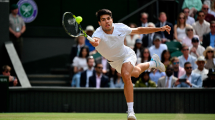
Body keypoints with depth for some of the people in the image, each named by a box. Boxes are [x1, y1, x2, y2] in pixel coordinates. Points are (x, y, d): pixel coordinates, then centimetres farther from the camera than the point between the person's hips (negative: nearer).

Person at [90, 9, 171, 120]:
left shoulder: (120, 28, -27)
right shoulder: (98, 34, -35)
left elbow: (138, 30, -10)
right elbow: (96, 41, -61)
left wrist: (160, 29, -12)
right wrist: (94, 42, -87)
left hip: (127, 55, -2)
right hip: (114, 62, 2)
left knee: (126, 75, -32)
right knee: (136, 73, 28)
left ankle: (130, 111, -26)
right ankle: (152, 63, 64)